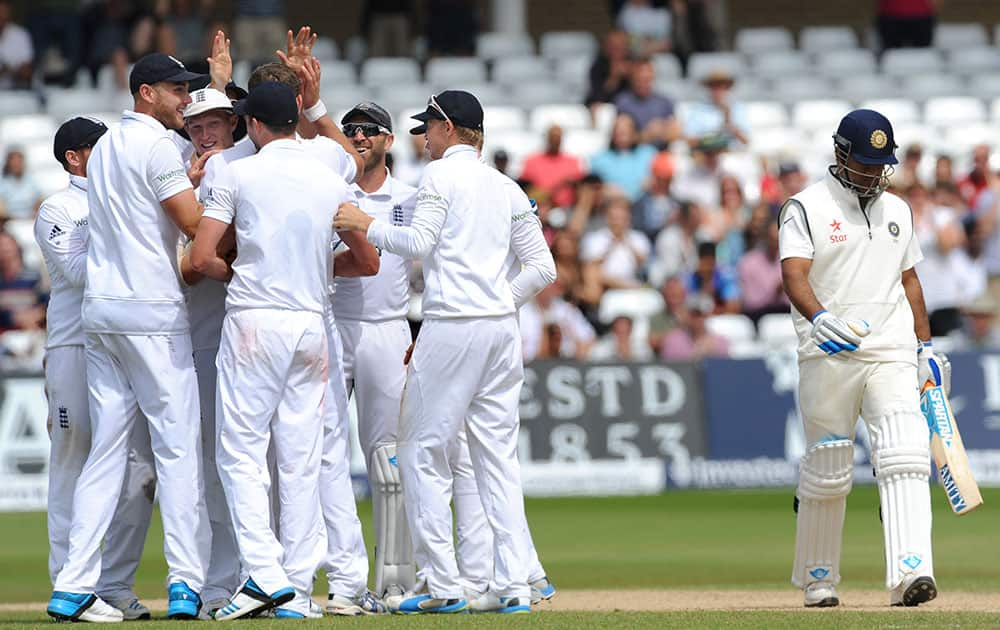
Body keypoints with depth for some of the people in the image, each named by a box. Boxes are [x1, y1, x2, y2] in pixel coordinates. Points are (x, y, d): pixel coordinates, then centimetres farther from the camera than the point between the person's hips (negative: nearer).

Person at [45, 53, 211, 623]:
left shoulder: (105, 147, 18)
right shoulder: (156, 145, -9)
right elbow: (194, 223, -12)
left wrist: (193, 178, 20)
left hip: (100, 310, 8)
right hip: (152, 311, -8)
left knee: (107, 448, 6)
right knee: (179, 445, -5)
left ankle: (74, 588, 0)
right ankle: (186, 585, -10)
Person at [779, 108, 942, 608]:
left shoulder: (896, 210, 16)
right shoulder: (807, 207, -2)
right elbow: (793, 274, -16)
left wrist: (925, 346, 18)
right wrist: (818, 317, -35)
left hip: (893, 355, 3)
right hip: (828, 357, -3)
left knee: (904, 459, -15)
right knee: (827, 472, 3)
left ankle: (910, 573, -26)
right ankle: (816, 579, 20)